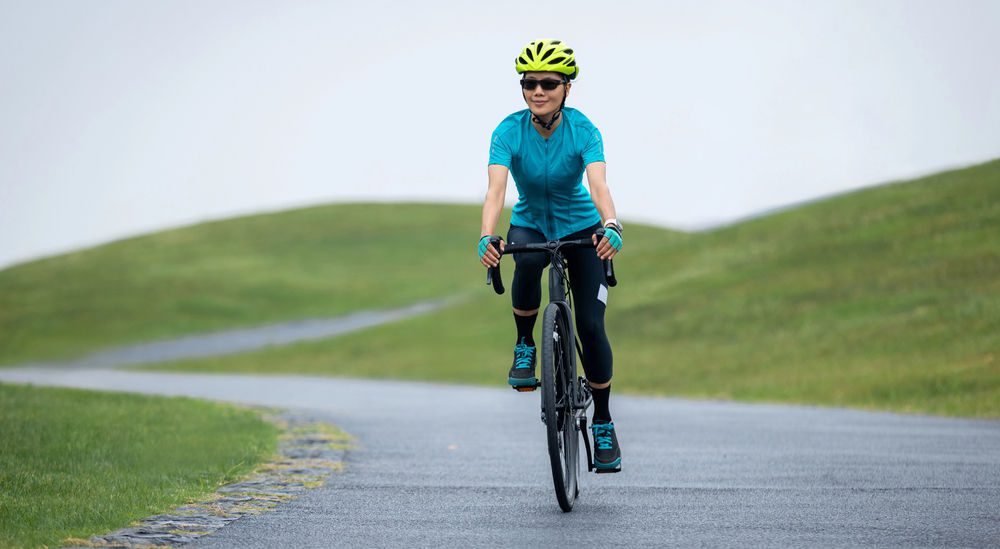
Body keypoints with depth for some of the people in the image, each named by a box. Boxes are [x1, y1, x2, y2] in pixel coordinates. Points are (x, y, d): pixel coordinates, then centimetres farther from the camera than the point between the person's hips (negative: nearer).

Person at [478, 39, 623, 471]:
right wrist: (487, 237, -53)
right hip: (529, 225, 0)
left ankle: (603, 423, 7)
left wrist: (611, 226, -58)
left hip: (580, 228, 0)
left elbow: (599, 184, -38)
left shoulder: (583, 131, -23)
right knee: (528, 261, -37)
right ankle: (525, 346, -14)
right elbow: (496, 189, -35)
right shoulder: (509, 132, -21)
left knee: (591, 325, -10)